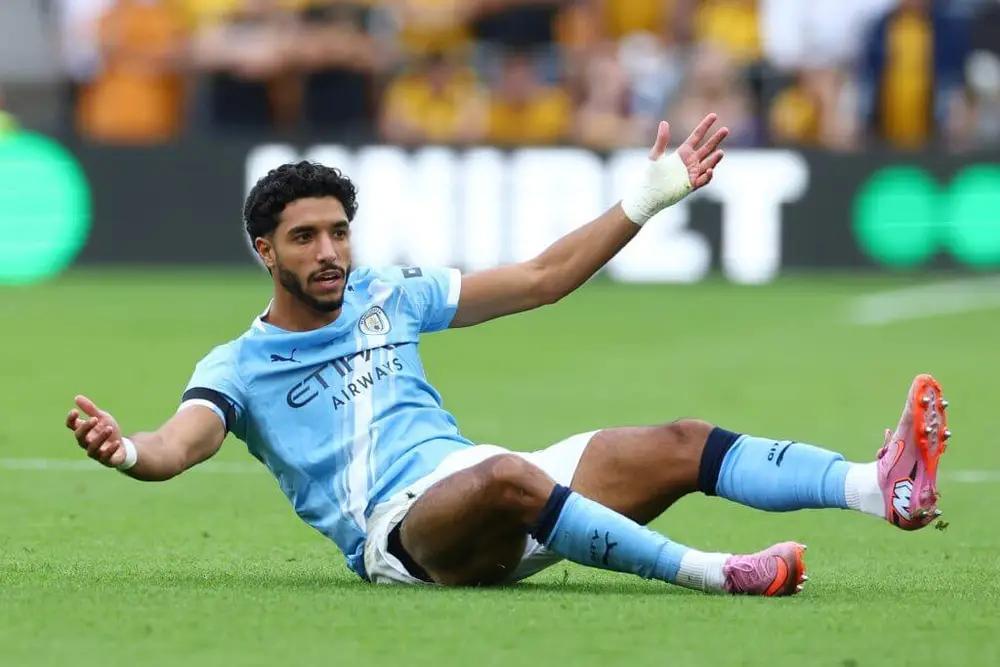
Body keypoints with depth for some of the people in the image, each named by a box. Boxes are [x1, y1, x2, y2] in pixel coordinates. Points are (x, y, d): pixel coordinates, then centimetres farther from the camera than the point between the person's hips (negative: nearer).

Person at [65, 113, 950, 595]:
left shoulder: (389, 299, 21)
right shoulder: (238, 368, 7)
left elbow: (541, 278, 22)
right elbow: (181, 442, -13)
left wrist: (651, 198, 15)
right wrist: (129, 452, -38)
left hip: (492, 512, 6)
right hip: (399, 528, -6)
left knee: (682, 445, -13)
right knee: (507, 476, -40)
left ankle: (887, 488, -30)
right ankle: (718, 574, -44)